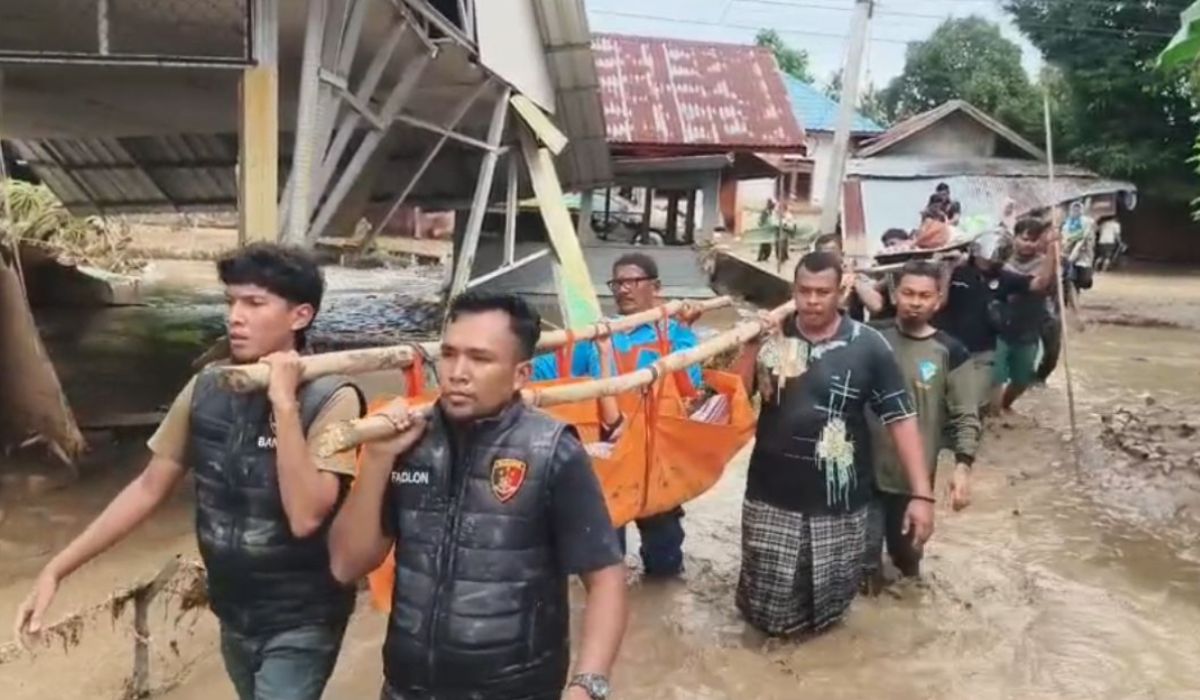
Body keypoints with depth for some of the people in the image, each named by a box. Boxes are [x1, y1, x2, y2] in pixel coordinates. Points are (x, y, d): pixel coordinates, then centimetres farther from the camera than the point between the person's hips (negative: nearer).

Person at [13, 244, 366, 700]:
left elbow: (305, 516, -28)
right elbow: (149, 488, 4)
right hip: (234, 615, 5)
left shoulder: (330, 398, -20)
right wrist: (57, 569, 0)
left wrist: (284, 403, -29)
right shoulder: (205, 390, -4)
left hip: (299, 624, -5)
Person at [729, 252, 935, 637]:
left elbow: (901, 418, -7)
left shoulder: (868, 345, -8)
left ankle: (818, 626, 50)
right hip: (772, 495, 1)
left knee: (829, 601, 16)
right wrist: (754, 345, -17)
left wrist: (921, 494, -12)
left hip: (838, 501, -1)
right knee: (767, 603, 8)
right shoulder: (772, 336, -1)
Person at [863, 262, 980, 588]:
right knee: (866, 547, 4)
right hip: (868, 469, 0)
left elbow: (965, 417, -8)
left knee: (904, 545, 18)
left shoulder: (949, 352, -8)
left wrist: (963, 466, -16)